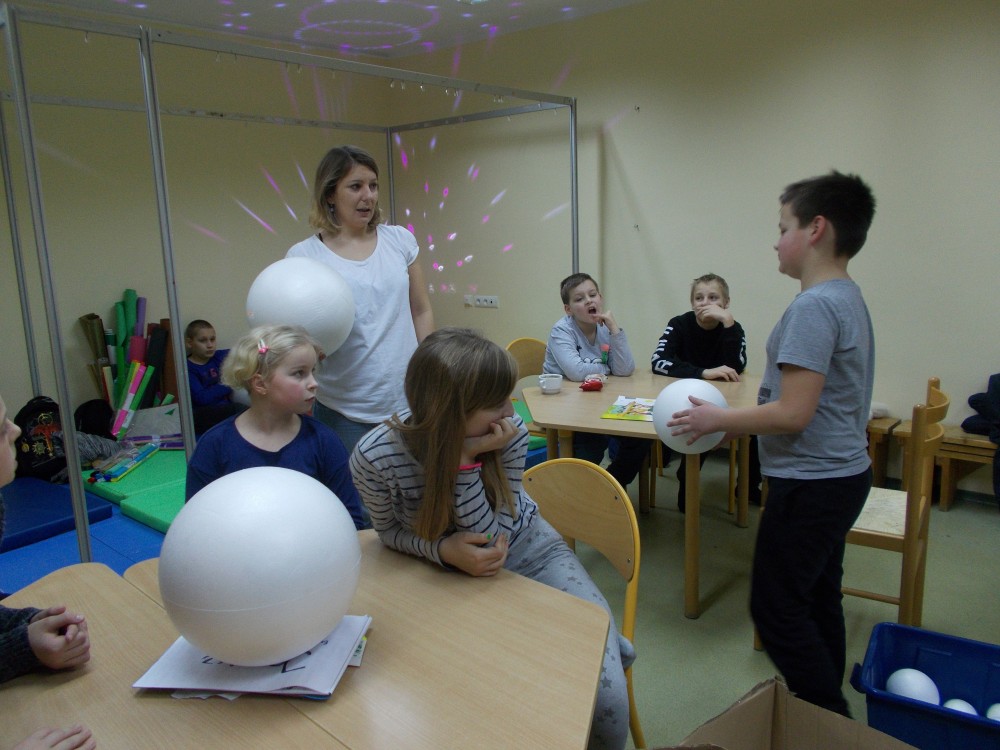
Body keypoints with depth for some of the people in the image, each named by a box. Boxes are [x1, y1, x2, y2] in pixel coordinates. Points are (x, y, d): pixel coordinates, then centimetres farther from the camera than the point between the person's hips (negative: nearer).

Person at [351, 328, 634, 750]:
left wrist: (466, 461, -35)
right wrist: (443, 549, -27)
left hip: (526, 552, 0)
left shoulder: (510, 434, -23)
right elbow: (391, 532, -6)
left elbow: (488, 540, -20)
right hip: (453, 578, 1)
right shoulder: (373, 458, -24)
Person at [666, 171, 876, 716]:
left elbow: (793, 415, -25)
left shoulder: (813, 307, -21)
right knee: (817, 600, 20)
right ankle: (831, 712, 35)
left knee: (776, 609, 2)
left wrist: (717, 420, -13)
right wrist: (730, 417, 14)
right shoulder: (849, 297, 11)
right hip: (843, 473, 10)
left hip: (810, 483, -10)